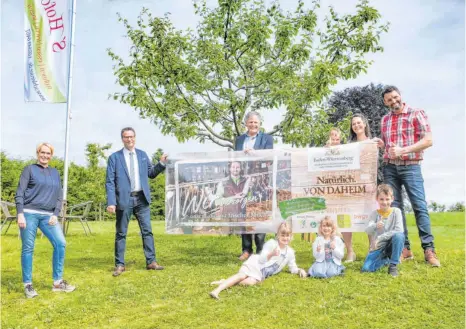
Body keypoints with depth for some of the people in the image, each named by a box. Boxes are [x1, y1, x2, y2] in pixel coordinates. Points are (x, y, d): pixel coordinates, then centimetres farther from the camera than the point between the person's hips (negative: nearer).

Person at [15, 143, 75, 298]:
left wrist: (55, 214, 1)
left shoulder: (55, 173, 16)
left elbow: (59, 196, 14)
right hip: (29, 213, -4)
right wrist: (20, 214, -12)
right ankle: (28, 285, 12)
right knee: (28, 248, 0)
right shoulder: (29, 169, 4)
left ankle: (57, 282, 4)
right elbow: (19, 193, -2)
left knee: (60, 243, -6)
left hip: (48, 215, 4)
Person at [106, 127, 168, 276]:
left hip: (141, 199, 3)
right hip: (124, 199, -3)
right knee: (121, 233, 6)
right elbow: (110, 182, -5)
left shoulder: (142, 155, 10)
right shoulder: (114, 157, -1)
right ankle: (120, 265, 17)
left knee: (147, 231, 4)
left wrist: (161, 164, -3)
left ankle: (151, 262, 12)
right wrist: (111, 202, -14)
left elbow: (151, 174, 14)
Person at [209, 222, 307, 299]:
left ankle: (226, 282, -21)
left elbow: (292, 268, 18)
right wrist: (271, 254, -32)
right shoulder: (271, 243, -6)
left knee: (251, 282, -31)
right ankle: (217, 289, -41)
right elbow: (261, 259, -13)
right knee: (242, 275, -32)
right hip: (255, 264, -3)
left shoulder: (290, 252, 9)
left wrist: (300, 270, -3)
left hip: (262, 274, 3)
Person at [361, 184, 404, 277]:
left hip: (391, 245, -2)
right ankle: (385, 259, 16)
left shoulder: (396, 211, -6)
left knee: (399, 235, -34)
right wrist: (375, 226, -38)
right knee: (366, 268, -17)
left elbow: (399, 230, -19)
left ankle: (393, 265, -16)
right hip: (378, 247, 2)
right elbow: (368, 231, -15)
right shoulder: (375, 214, -3)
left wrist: (380, 238, -23)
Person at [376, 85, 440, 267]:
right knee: (395, 207, 2)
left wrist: (403, 150, -18)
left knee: (420, 206, -9)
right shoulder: (384, 120, 15)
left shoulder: (417, 113, 0)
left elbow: (428, 140, -8)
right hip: (390, 168, 5)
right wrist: (381, 145, -1)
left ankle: (429, 250, -5)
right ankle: (404, 248, 8)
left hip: (410, 167, -4)